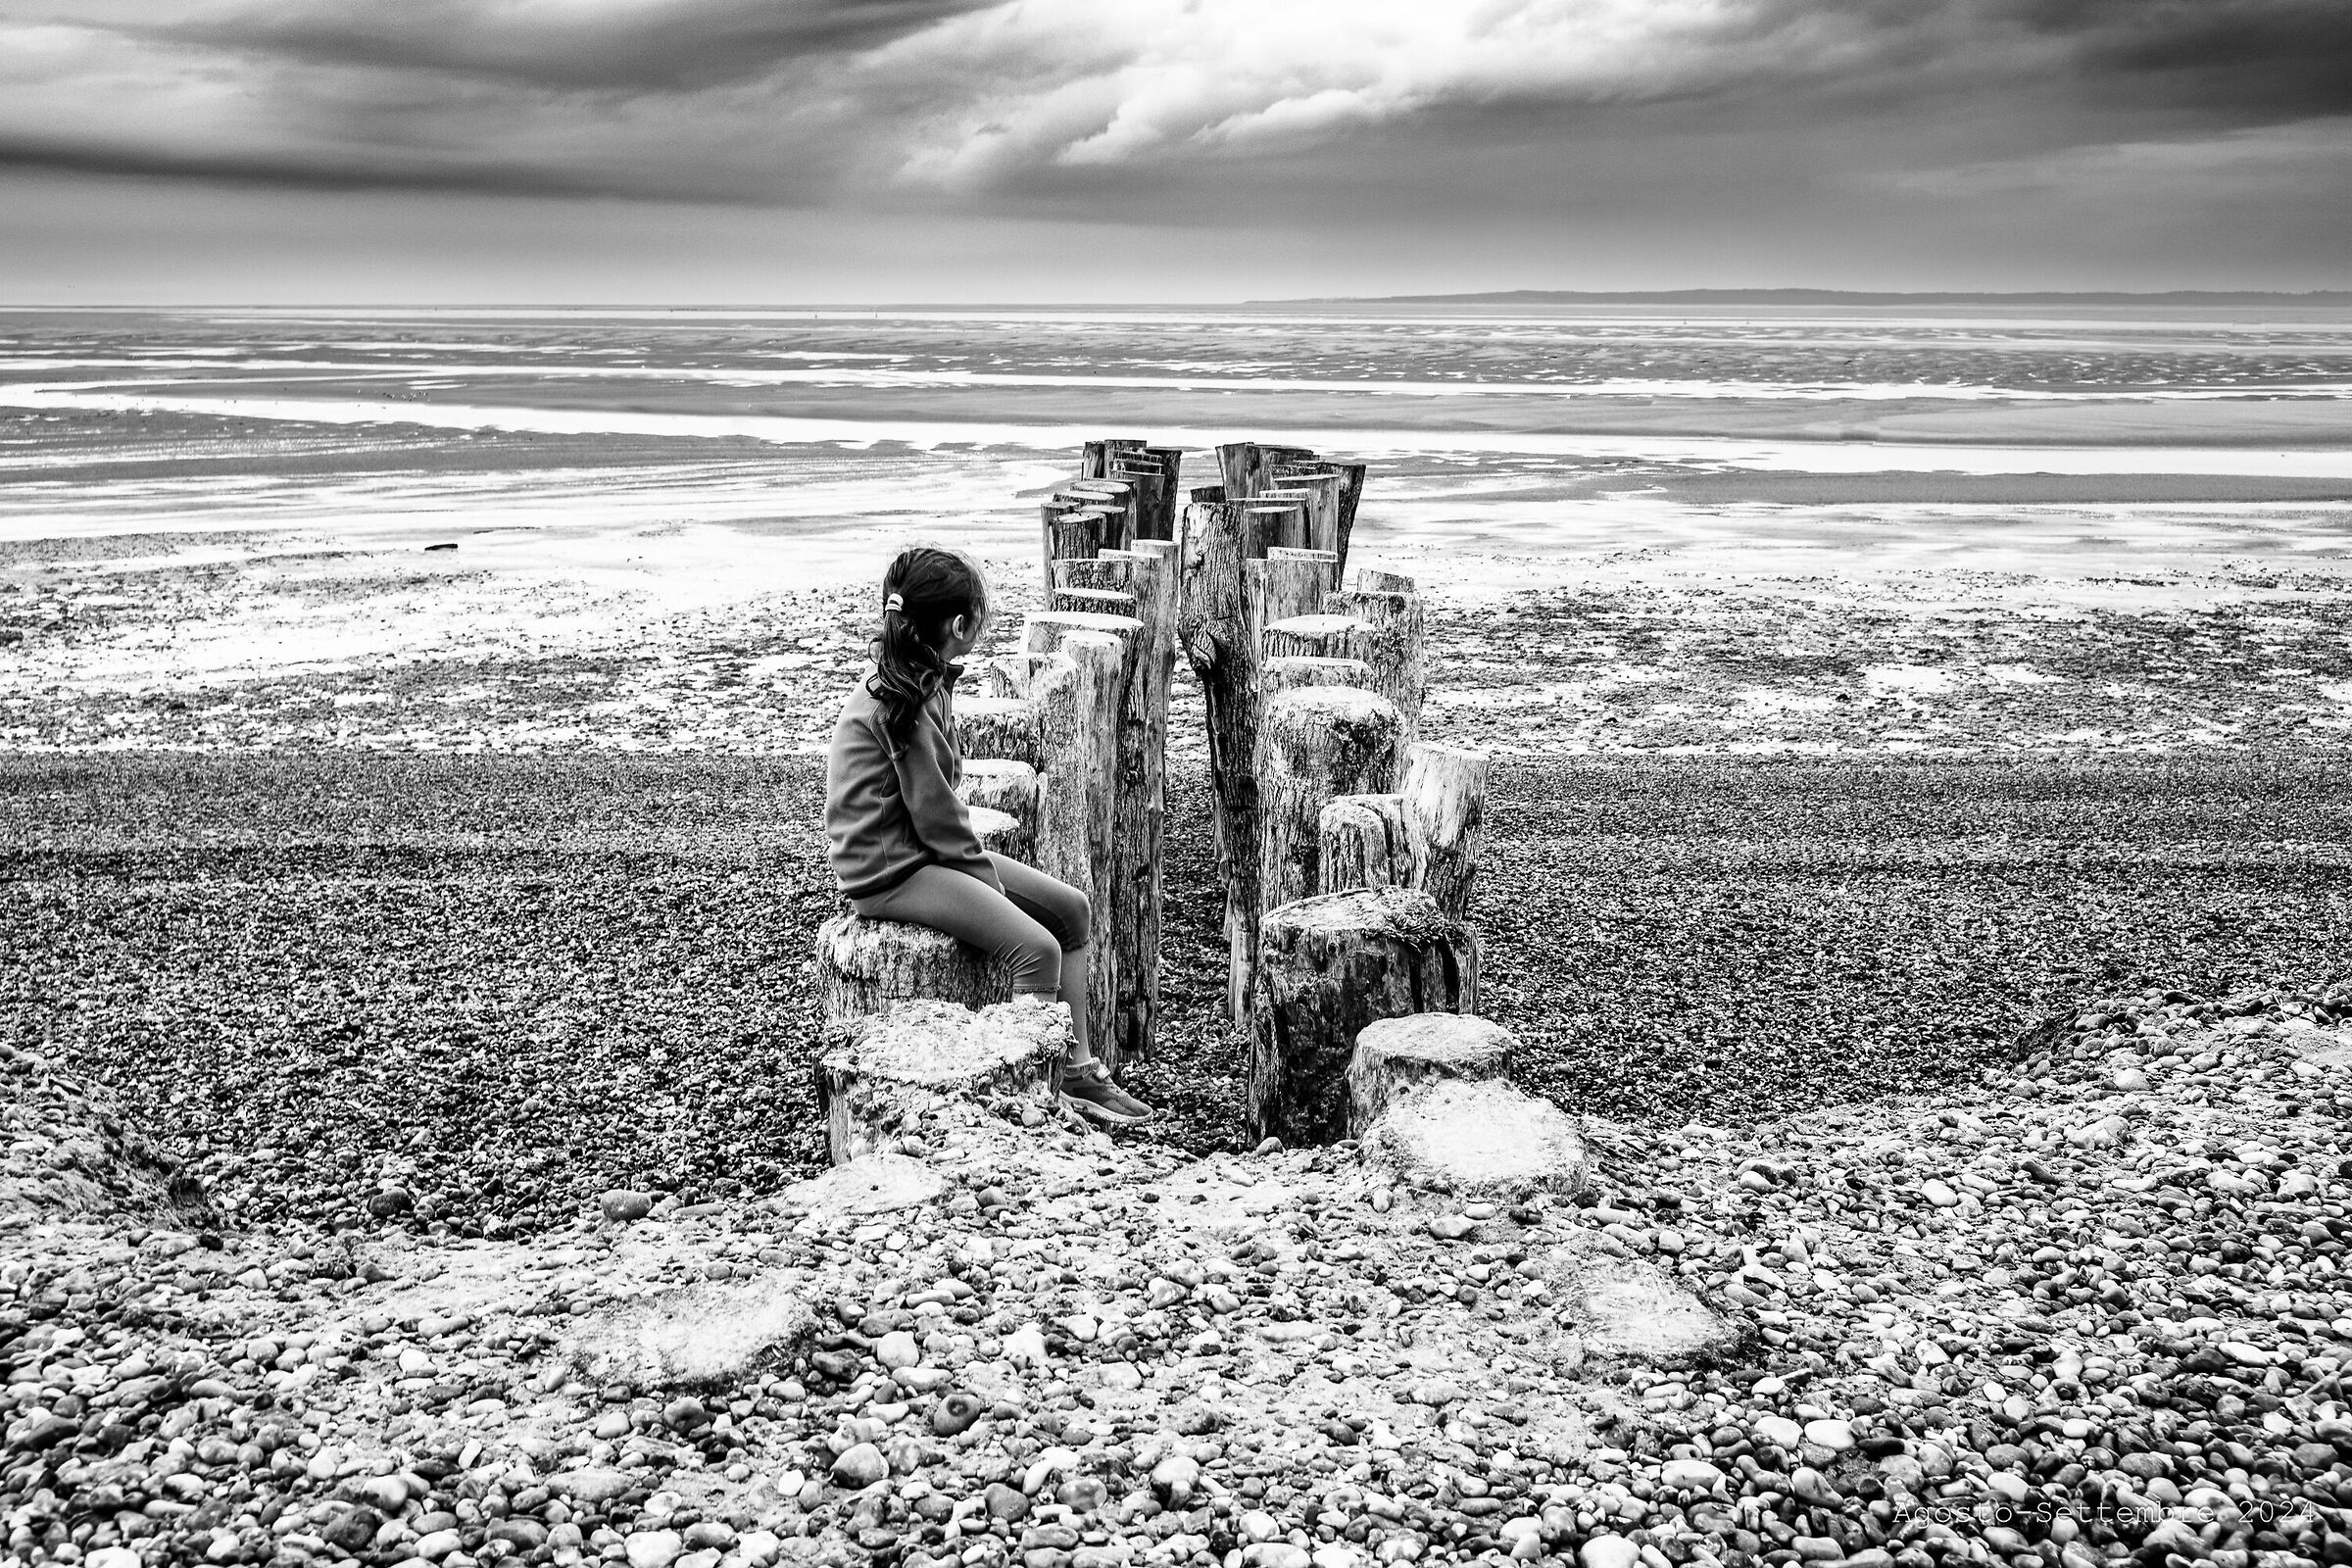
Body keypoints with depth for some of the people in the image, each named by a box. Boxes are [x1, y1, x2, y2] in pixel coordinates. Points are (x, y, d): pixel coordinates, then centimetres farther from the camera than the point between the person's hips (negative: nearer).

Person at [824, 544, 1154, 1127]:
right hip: (887, 869, -10)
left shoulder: (923, 678, 9)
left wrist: (979, 862, 5)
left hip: (924, 847, 10)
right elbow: (934, 812, -20)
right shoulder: (903, 699, -21)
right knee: (1037, 949, -23)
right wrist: (989, 880, -10)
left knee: (1072, 909, 5)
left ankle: (1077, 1071, 7)